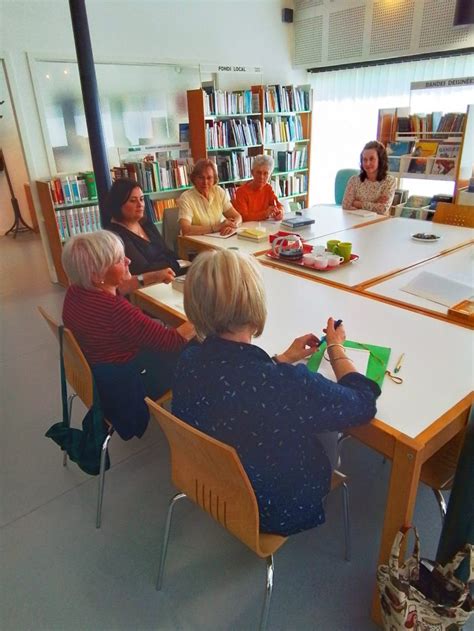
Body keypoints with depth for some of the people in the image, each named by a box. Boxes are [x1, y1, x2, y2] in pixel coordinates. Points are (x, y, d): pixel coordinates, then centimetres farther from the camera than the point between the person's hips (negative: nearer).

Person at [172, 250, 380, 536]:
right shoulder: (288, 384, -42)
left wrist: (284, 359, 3)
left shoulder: (189, 361, -22)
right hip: (274, 513, -4)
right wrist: (336, 348, -6)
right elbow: (364, 402, -21)